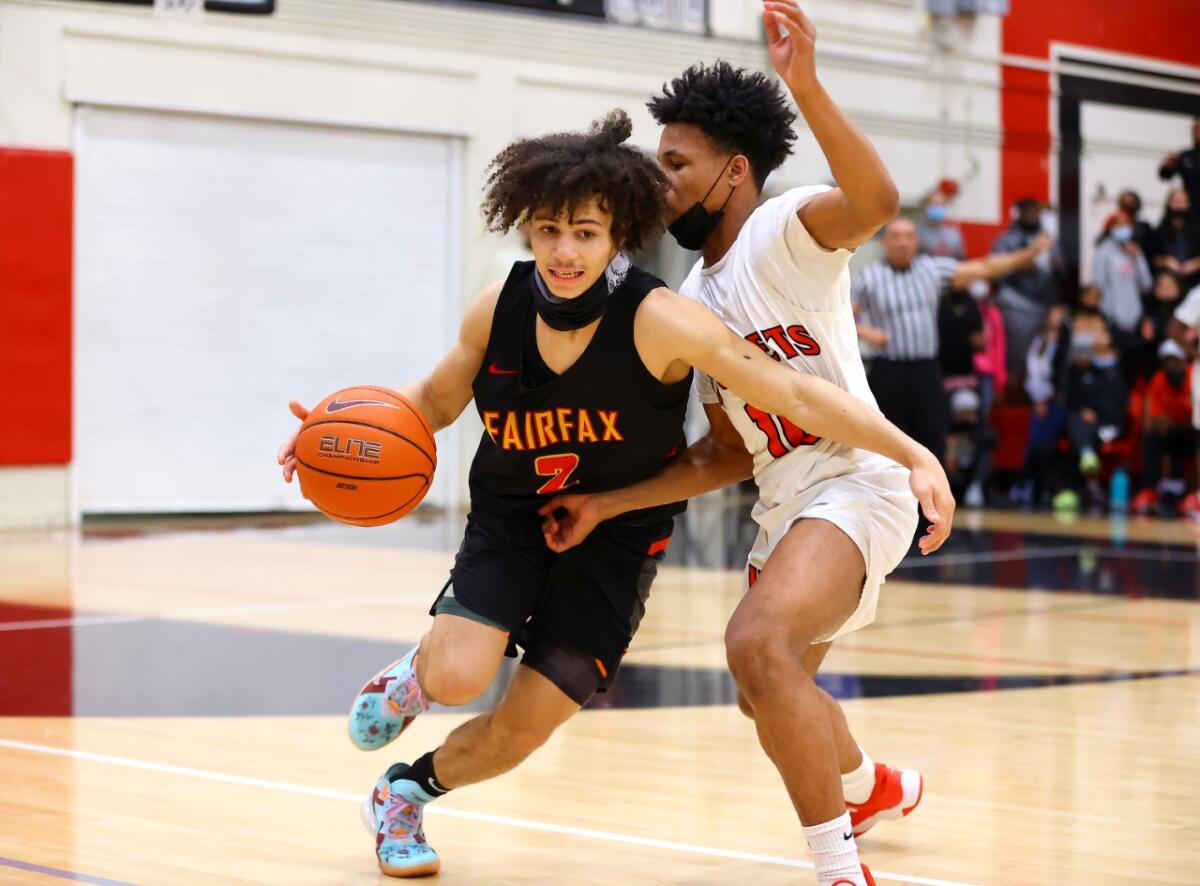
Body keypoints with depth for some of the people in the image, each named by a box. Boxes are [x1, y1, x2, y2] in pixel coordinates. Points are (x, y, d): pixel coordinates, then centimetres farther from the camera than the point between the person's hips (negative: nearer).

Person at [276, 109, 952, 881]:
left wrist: (912, 454, -40)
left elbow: (798, 394, -30)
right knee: (460, 679, -24)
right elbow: (436, 400, 5)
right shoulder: (498, 310, -15)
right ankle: (413, 677, 15)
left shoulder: (657, 320, -26)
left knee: (524, 728, -2)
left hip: (617, 533, -1)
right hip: (511, 517, 1)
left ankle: (408, 791, 30)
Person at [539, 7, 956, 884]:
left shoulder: (785, 232, -10)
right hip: (785, 505, 10)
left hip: (856, 484, -10)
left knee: (759, 641, -34)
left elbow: (876, 201, -34)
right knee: (767, 695, 26)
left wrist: (808, 89, -46)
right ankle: (875, 786, 58)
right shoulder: (692, 302, 13)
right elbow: (727, 452, 14)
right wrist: (606, 504, 7)